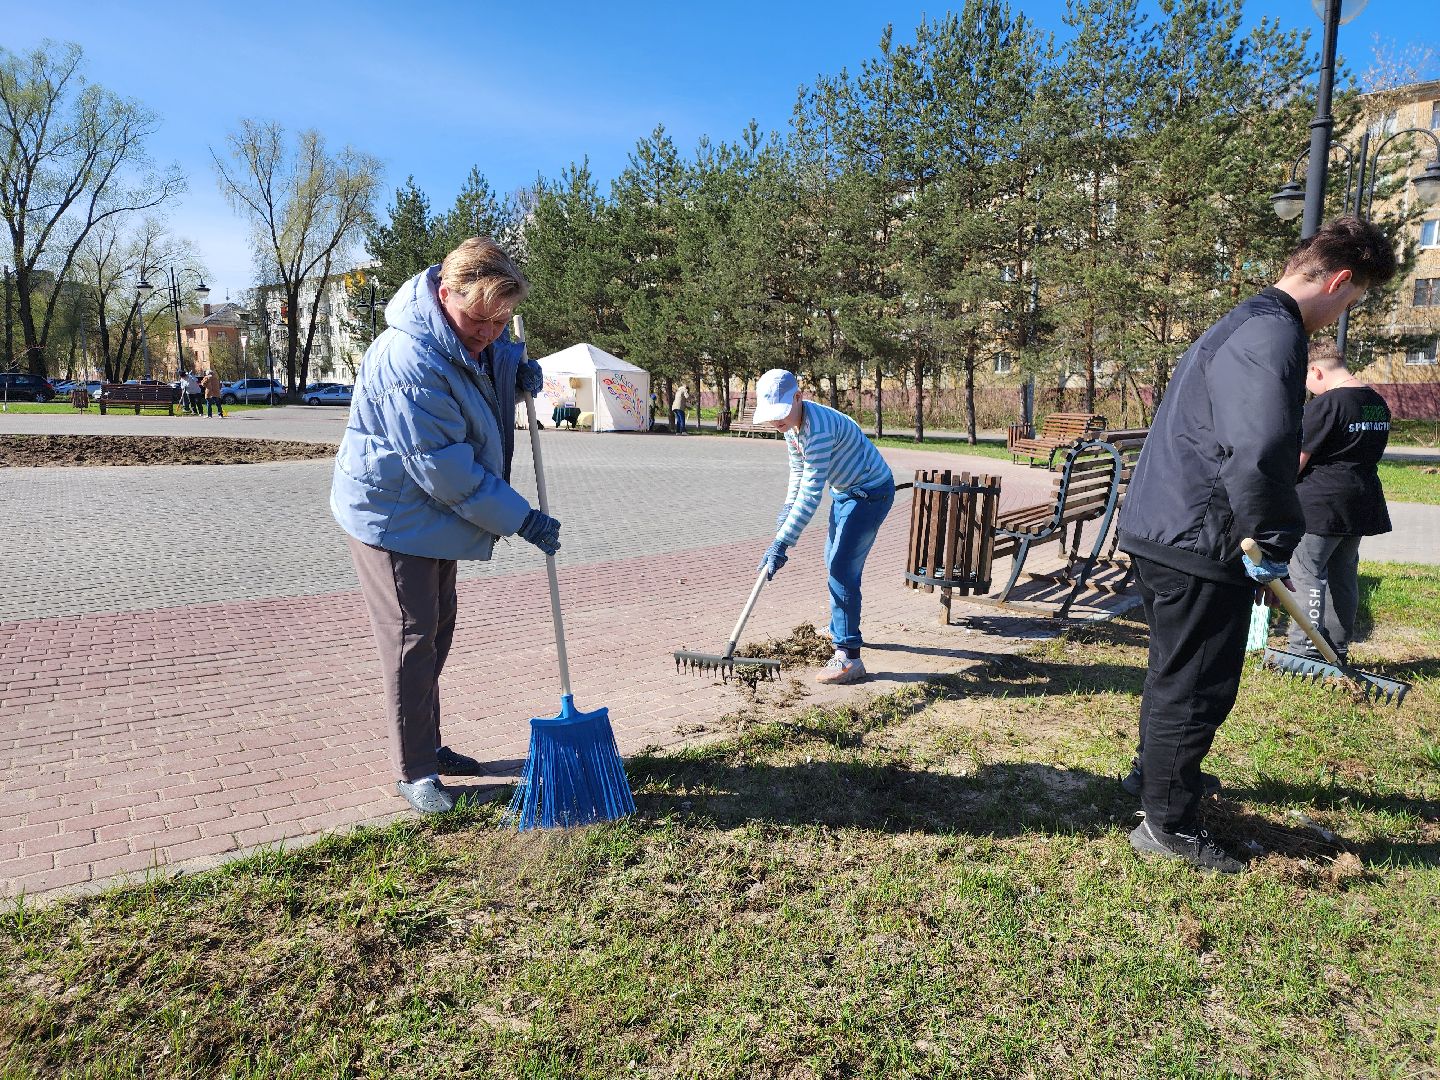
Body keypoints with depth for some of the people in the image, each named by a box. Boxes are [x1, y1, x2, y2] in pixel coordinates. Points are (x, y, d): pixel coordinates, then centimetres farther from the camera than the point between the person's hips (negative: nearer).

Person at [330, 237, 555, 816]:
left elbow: (499, 357, 23)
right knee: (412, 640, -3)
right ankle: (413, 771, 11)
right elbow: (446, 469, -29)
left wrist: (518, 370, -4)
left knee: (437, 632, 16)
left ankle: (428, 745, 31)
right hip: (391, 515, -9)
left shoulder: (473, 337, -2)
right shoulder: (410, 361, -30)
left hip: (434, 510, 9)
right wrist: (521, 520, -24)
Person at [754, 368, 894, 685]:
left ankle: (849, 657, -14)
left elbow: (811, 494, -36)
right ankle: (841, 627, 43)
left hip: (870, 493, -10)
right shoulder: (791, 423, -3)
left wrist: (781, 543, -38)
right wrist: (787, 510, 0)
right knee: (834, 561, 23)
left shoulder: (818, 429, -34)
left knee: (842, 569, -17)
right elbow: (798, 470, 12)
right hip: (845, 492, 10)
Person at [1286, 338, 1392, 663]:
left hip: (1320, 503, -9)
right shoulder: (1378, 403, 12)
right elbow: (1368, 452, 19)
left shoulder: (1324, 404, -15)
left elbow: (1297, 459, -14)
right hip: (1362, 502, 9)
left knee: (1307, 573, -4)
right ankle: (1338, 650, 21)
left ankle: (1305, 649, -5)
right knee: (1343, 575, 14)